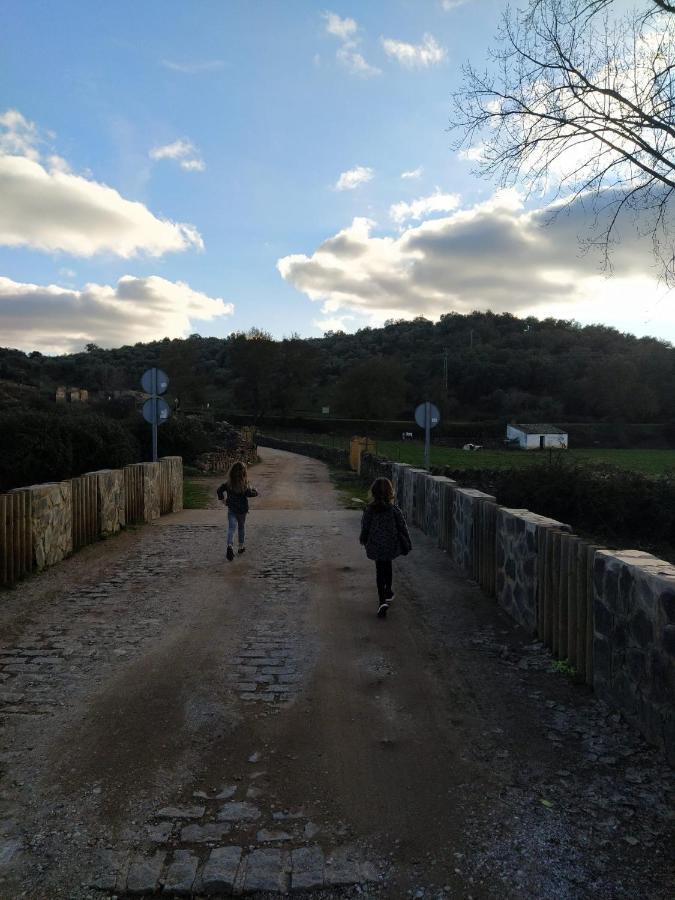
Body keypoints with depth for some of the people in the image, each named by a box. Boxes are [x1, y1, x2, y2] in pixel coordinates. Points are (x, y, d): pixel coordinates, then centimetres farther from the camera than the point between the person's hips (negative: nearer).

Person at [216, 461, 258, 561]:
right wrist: (255, 491, -2)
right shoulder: (245, 485, -15)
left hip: (231, 509, 1)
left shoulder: (228, 484, -5)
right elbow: (249, 493, -23)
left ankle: (230, 546, -30)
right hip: (242, 509, -1)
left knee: (231, 528, -5)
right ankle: (241, 547, 29)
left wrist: (222, 499, 8)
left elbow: (219, 490, -5)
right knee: (242, 527, 19)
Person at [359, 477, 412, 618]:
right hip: (391, 546, 1)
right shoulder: (394, 510, -12)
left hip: (376, 546, -1)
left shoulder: (369, 510, -11)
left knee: (380, 571, 7)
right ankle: (388, 591, 38)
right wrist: (407, 544, 7)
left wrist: (364, 541, 19)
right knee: (387, 564, 27)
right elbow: (402, 528, -5)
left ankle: (382, 600, -5)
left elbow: (365, 528, -1)